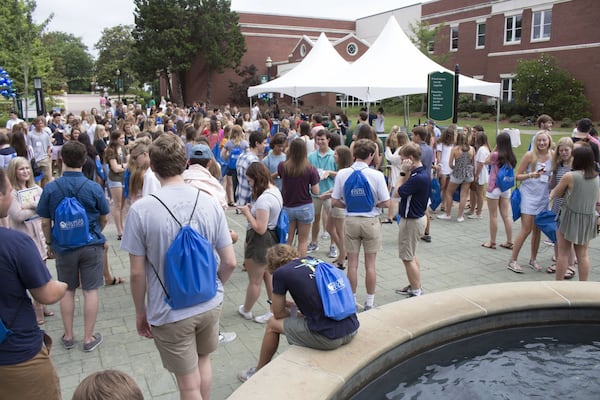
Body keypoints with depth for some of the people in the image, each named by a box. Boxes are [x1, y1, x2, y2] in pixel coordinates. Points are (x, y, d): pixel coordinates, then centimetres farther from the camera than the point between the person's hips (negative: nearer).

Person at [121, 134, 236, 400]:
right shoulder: (210, 203, -9)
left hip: (170, 313, -3)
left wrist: (140, 312, 4)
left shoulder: (141, 210, -17)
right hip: (210, 304, 3)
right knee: (203, 358, 30)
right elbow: (230, 262, -5)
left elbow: (137, 273, -12)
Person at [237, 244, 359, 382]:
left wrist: (291, 309, 28)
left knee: (273, 324, 17)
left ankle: (259, 372, 35)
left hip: (328, 337, -6)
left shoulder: (281, 272, -1)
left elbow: (278, 313, 10)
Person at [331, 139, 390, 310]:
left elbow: (335, 202, -4)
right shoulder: (376, 175, -14)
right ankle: (369, 302, 20)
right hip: (370, 221, -2)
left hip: (350, 221, 2)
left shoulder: (342, 174, -7)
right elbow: (386, 203, -11)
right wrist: (373, 204, 7)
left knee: (352, 264, 11)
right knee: (370, 264, 10)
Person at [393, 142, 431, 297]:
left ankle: (416, 293, 10)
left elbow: (397, 192, -22)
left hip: (411, 221, -11)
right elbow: (406, 187, 5)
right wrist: (406, 173, -7)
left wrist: (404, 172, -17)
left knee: (407, 258, 1)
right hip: (417, 217, 11)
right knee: (411, 255, 23)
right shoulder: (421, 172, 5)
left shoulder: (418, 177, -27)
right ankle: (415, 286, 36)